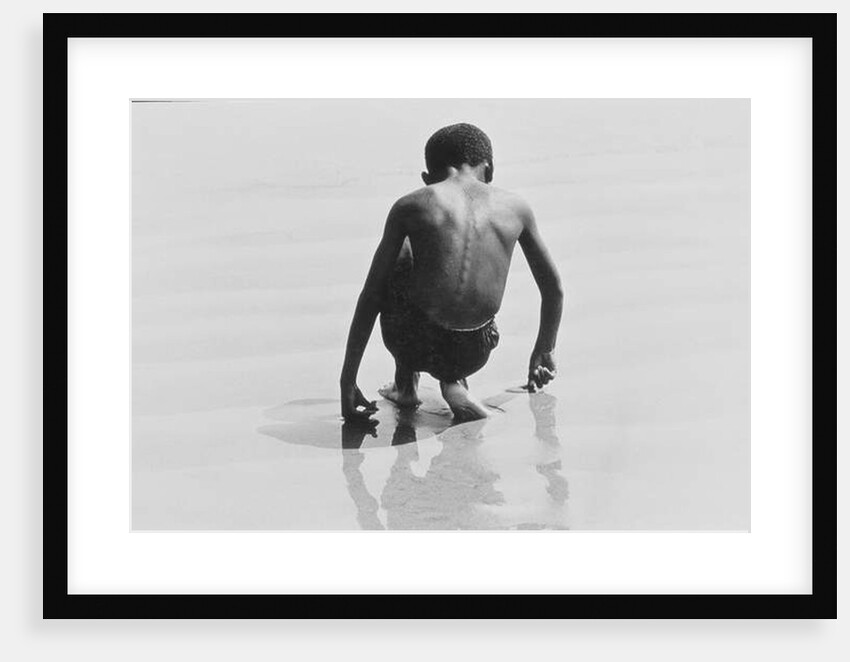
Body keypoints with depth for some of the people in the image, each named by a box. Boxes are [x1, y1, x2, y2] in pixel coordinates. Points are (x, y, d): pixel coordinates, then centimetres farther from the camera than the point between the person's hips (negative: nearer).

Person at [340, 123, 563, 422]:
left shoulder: (410, 206, 2)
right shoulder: (515, 207, 8)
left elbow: (371, 296, 3)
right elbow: (554, 288, 19)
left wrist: (348, 380, 10)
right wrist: (544, 351, 37)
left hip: (415, 343, -2)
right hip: (474, 354, 2)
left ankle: (405, 383, 28)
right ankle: (453, 382, 14)